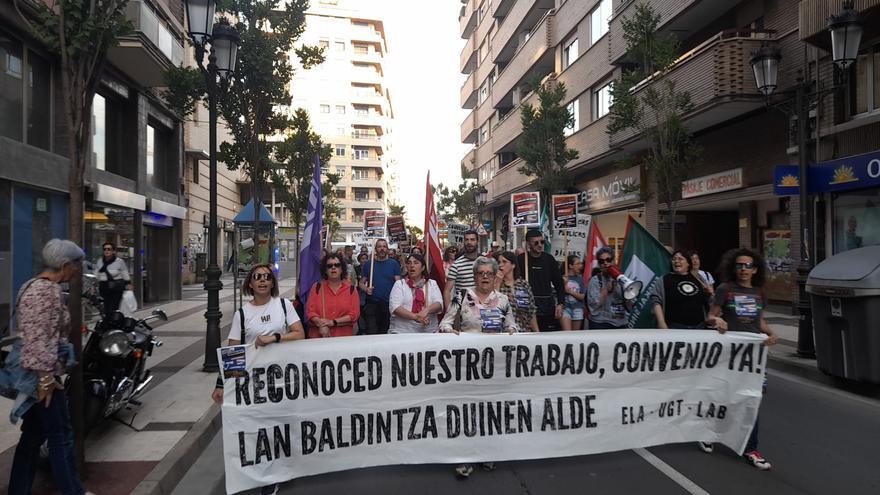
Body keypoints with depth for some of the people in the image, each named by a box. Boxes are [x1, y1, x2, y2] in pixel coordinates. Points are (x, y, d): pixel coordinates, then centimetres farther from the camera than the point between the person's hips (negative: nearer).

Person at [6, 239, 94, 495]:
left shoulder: (33, 285, 13)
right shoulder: (49, 291, -20)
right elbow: (40, 340, -24)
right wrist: (46, 378, -21)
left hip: (30, 371, 10)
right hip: (40, 374, -10)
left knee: (33, 435, 16)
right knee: (61, 435, 1)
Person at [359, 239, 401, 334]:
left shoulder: (394, 264, 5)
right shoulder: (368, 264, 8)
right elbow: (361, 283, 12)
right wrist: (366, 289, -10)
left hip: (389, 304, 0)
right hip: (372, 304, 0)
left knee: (386, 332, 8)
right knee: (371, 333, -5)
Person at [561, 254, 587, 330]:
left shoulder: (580, 279, 6)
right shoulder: (563, 278, -4)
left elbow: (582, 296, 2)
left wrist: (570, 292, -11)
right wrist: (565, 283, -19)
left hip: (577, 309, 4)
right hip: (565, 308, -4)